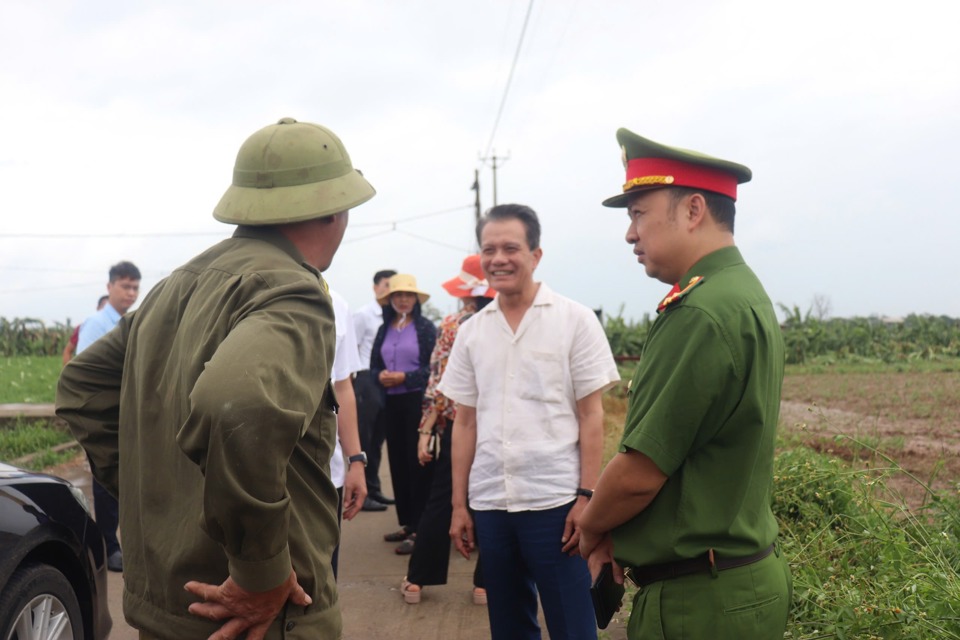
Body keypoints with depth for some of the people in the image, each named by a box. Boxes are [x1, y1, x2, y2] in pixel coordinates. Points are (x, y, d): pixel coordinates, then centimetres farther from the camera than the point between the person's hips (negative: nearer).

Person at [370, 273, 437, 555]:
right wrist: (380, 376, -8)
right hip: (391, 402, 6)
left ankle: (418, 528, -1)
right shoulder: (384, 330, 12)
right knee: (397, 462, 10)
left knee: (418, 463, -4)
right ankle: (406, 523, 20)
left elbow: (434, 367, -9)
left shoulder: (426, 327, -4)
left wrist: (404, 377, -16)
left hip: (418, 401, -6)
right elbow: (373, 365, 13)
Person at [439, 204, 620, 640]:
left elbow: (591, 416, -3)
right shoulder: (471, 331, 8)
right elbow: (465, 422, 11)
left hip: (555, 501, -4)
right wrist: (458, 504, 8)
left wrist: (586, 497, -9)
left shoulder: (575, 320, -3)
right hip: (489, 504, 4)